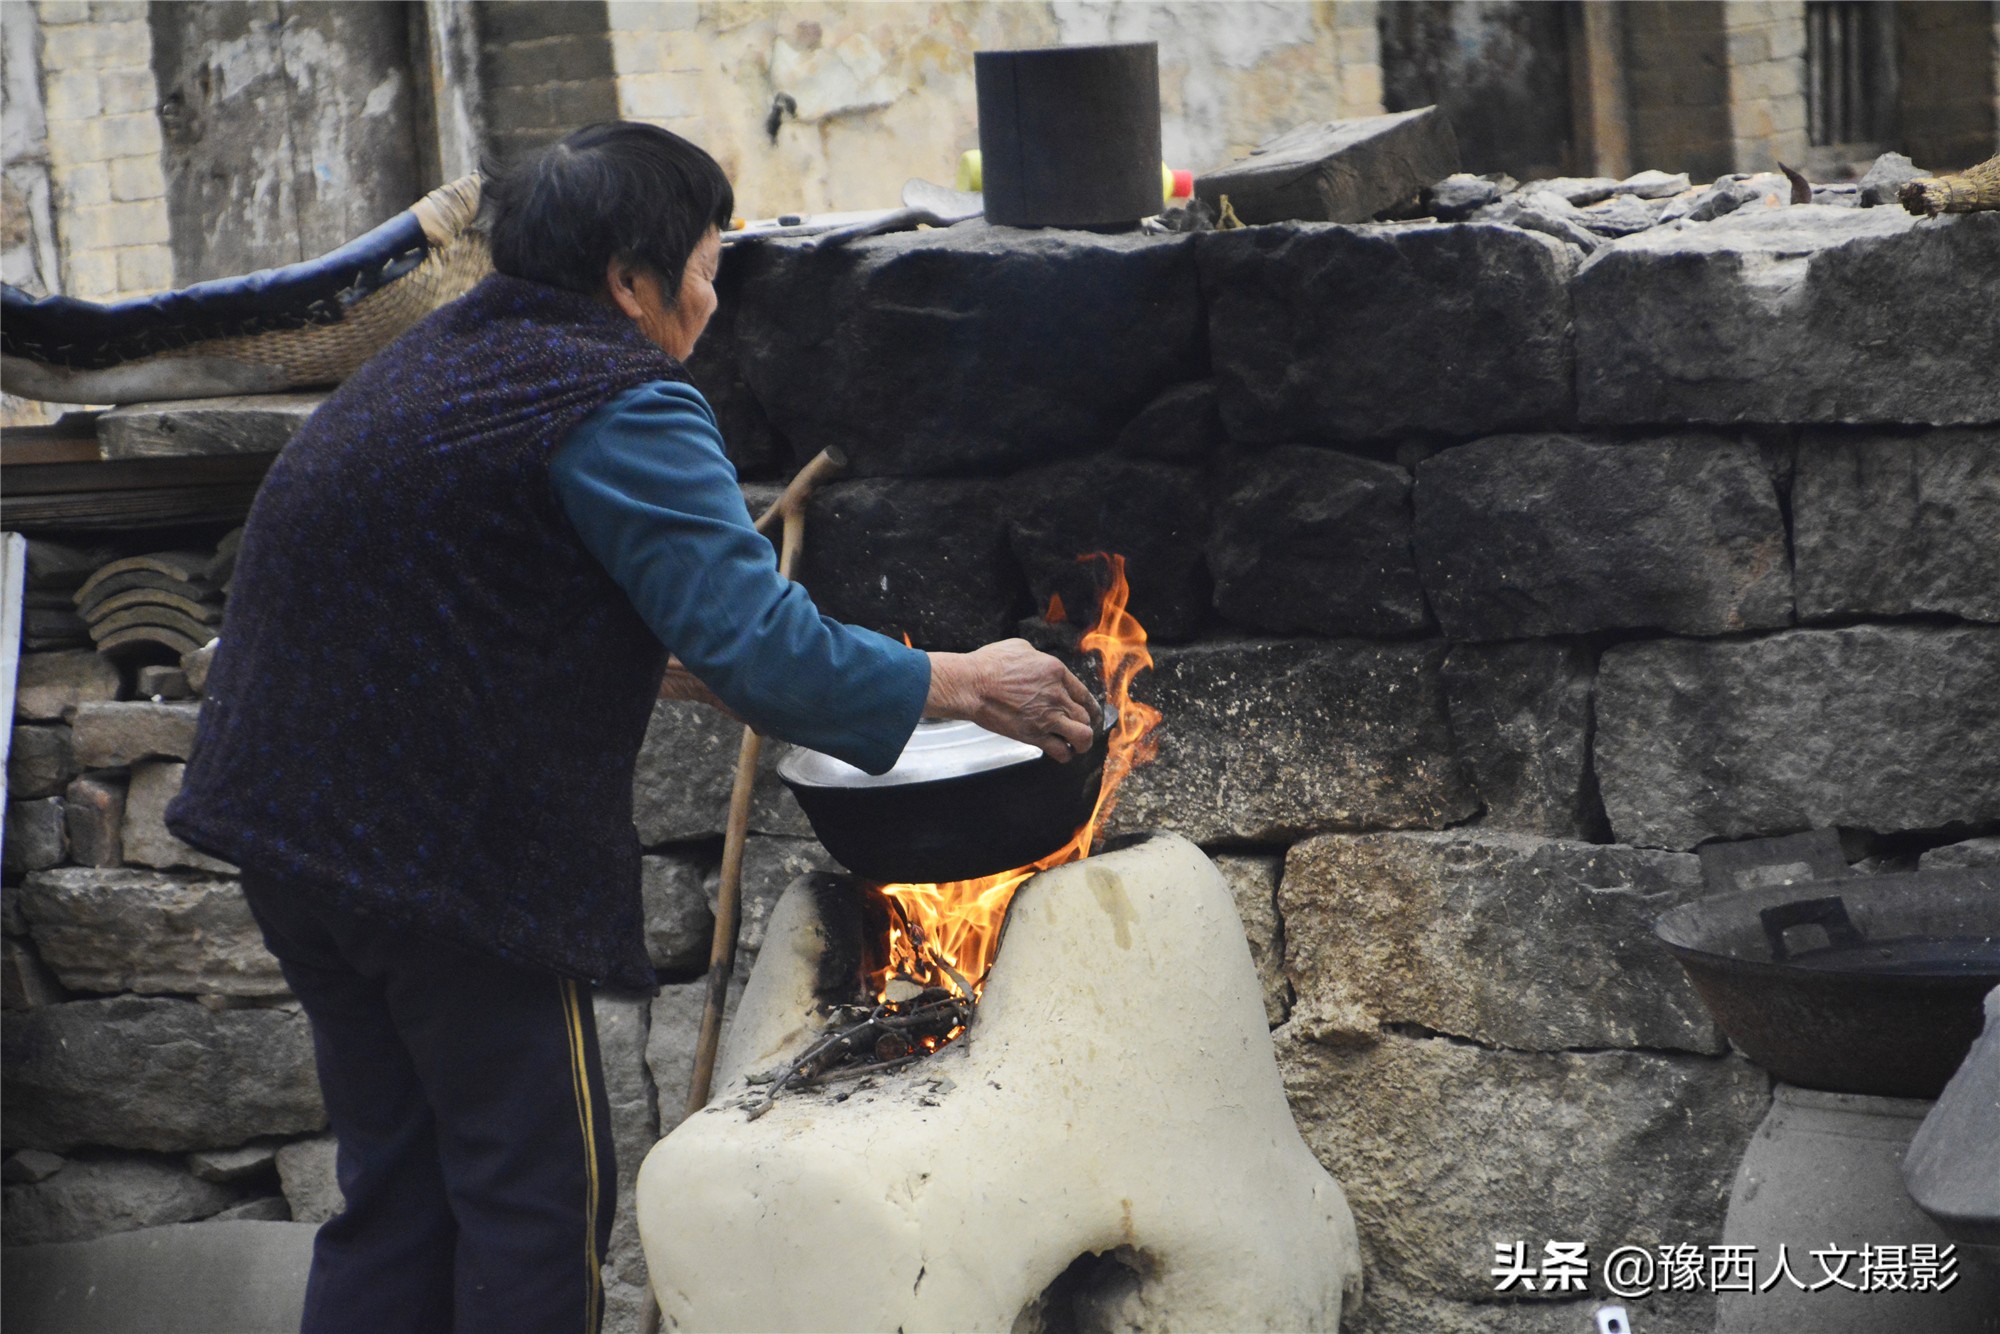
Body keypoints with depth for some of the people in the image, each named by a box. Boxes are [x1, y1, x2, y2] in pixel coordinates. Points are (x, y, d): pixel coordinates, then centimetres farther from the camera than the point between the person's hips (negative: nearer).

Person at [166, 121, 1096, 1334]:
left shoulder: (444, 362, 17)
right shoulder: (621, 411, -13)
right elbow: (762, 644, -20)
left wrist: (675, 670, 22)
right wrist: (964, 685, -8)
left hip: (296, 820, 9)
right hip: (453, 852, -9)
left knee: (397, 1186, 15)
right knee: (540, 1188, 1)